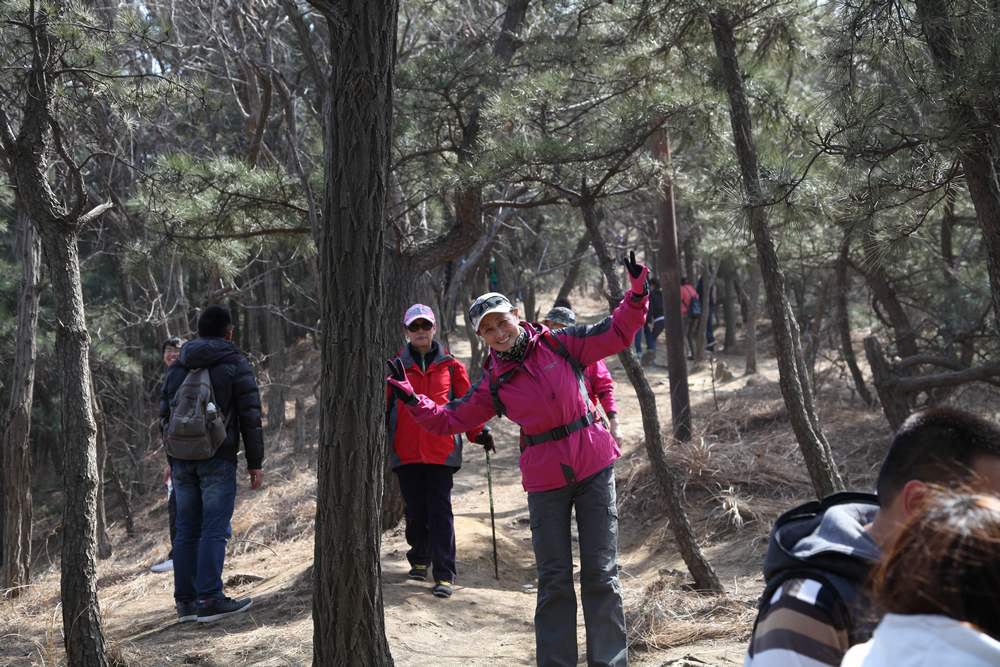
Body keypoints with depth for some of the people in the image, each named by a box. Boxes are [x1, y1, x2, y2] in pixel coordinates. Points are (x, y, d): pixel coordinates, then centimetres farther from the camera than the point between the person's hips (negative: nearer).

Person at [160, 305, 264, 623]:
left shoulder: (176, 367, 14)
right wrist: (255, 463, -1)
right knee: (215, 529, -6)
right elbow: (250, 416, -6)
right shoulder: (236, 364, -1)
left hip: (182, 460, 5)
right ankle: (209, 599, -11)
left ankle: (186, 600, 9)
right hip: (218, 459, -5)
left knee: (187, 530, 8)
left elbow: (164, 415, 15)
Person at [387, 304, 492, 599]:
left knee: (440, 512, -6)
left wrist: (478, 432, -3)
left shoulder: (450, 366, 7)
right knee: (415, 510, 10)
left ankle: (444, 575, -5)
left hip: (441, 450, -1)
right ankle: (419, 560, 31)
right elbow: (383, 405, 7)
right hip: (405, 451, 1)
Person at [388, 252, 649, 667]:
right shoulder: (493, 384, 2)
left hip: (594, 467, -1)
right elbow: (450, 419, 5)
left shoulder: (560, 344, -1)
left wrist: (637, 291, -10)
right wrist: (411, 398, -4)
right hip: (544, 481, 1)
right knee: (554, 581, 6)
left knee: (601, 574, 3)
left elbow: (619, 331, 3)